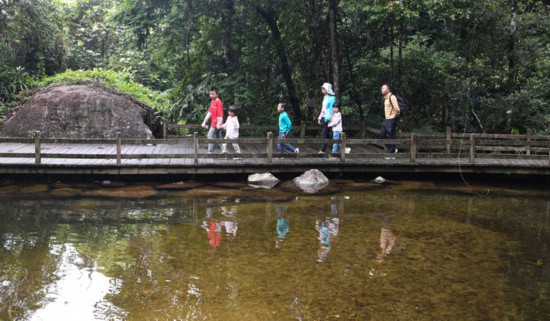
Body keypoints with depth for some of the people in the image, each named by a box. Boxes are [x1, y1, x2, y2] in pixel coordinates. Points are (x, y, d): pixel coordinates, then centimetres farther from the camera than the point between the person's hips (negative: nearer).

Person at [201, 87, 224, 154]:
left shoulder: (218, 102, -16)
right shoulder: (212, 101, 10)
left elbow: (220, 114, -20)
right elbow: (209, 113, 14)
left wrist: (219, 124, -25)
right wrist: (204, 122, 13)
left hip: (216, 124, -9)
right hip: (214, 123, 9)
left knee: (210, 136, -8)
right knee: (218, 137, 13)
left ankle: (210, 152, -3)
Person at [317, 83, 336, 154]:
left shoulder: (332, 98, -8)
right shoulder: (325, 97, 18)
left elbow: (332, 109, -12)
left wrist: (330, 118, -16)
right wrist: (319, 118, 19)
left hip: (327, 118, -8)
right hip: (323, 117, 8)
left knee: (324, 134, -11)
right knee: (323, 133, 8)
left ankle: (322, 149, -12)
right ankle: (322, 149, 12)